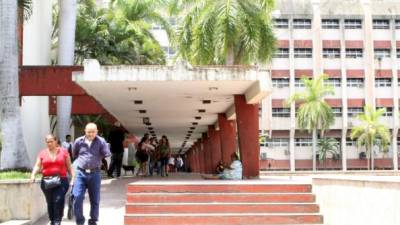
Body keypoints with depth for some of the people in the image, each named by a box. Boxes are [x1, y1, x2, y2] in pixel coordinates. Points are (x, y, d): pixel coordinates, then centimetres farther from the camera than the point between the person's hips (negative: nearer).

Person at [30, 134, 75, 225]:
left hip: (61, 181, -2)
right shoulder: (42, 153, 10)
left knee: (58, 200, -16)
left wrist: (73, 177, -1)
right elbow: (37, 166, 5)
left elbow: (69, 166, 9)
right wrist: (33, 175, -13)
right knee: (50, 203, 6)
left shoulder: (63, 152, 8)